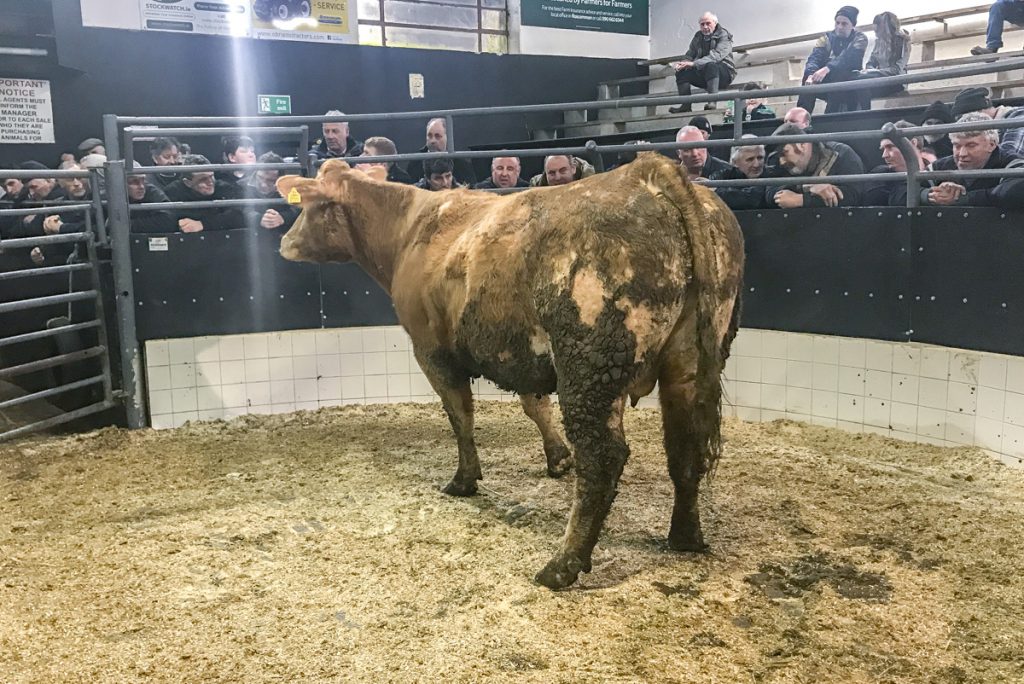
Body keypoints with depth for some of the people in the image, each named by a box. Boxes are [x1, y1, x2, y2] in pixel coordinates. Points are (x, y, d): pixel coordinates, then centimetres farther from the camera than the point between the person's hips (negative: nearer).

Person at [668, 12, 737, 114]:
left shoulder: (723, 36, -9)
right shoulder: (698, 36, 12)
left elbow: (716, 56, -26)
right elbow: (690, 54, 10)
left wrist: (693, 64, -38)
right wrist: (682, 63, -17)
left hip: (724, 72, -6)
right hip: (703, 74, 6)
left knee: (711, 65, -38)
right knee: (682, 72, -13)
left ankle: (712, 101, -44)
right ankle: (686, 105, -17)